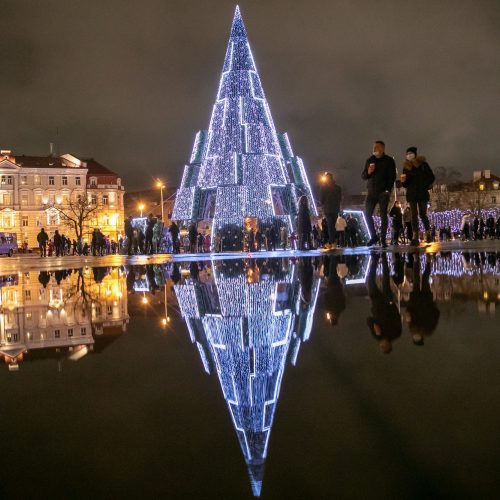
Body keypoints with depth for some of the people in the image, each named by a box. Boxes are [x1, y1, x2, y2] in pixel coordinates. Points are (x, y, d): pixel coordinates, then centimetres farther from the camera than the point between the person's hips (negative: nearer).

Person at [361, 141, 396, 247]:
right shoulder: (369, 160, 14)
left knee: (383, 215, -6)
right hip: (371, 191, 4)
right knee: (367, 214, -4)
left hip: (383, 191, -4)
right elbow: (363, 176, 14)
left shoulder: (389, 161, 4)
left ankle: (383, 239, -5)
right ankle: (373, 236, 8)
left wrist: (388, 190, -11)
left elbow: (392, 177, -1)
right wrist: (368, 172, -8)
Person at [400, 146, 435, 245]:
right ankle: (415, 238, -10)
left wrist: (425, 186, -8)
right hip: (411, 194, 3)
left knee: (422, 214, -5)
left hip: (422, 193, -3)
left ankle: (428, 234, 13)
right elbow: (406, 184, 12)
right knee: (414, 215, -4)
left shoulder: (423, 164, 2)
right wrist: (403, 181, -9)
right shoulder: (406, 167, 11)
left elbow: (431, 177, 1)